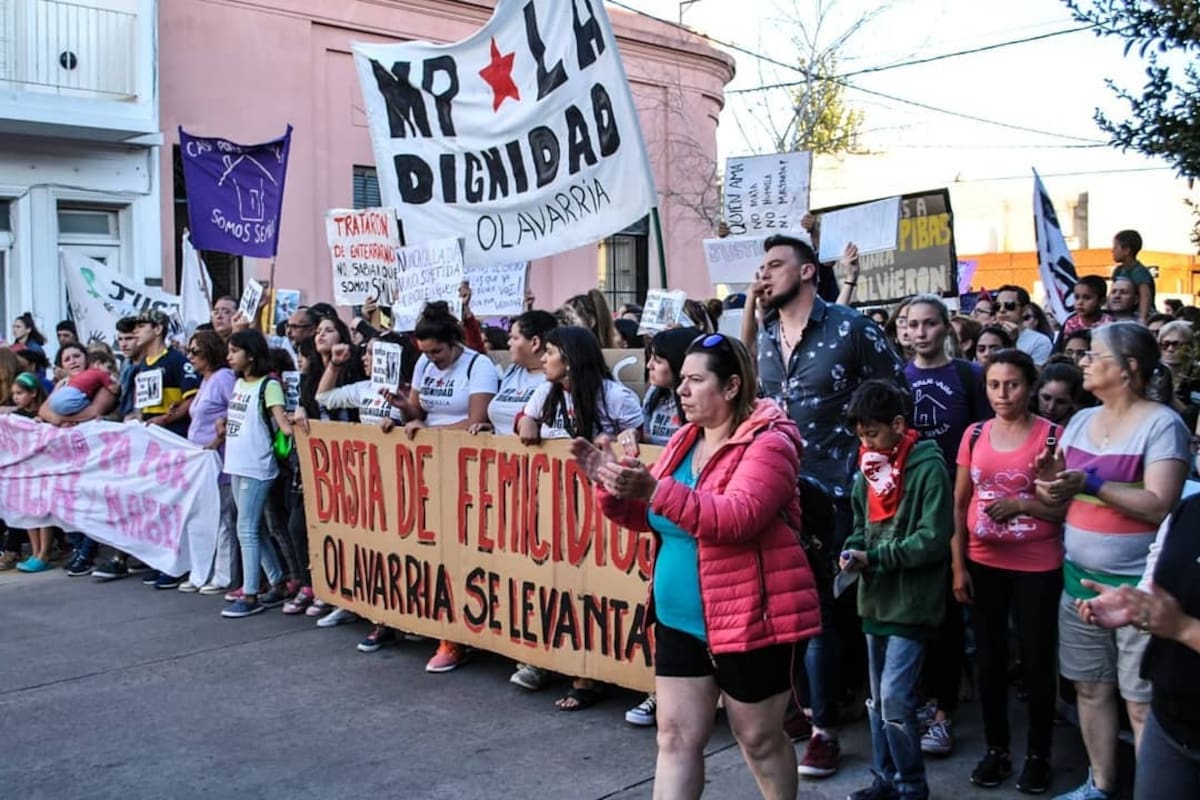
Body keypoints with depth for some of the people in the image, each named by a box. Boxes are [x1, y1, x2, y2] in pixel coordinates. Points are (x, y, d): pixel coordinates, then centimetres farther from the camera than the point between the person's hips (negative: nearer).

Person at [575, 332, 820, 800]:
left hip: (750, 620, -7)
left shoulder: (768, 442, -15)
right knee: (676, 737, 8)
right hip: (679, 622, 7)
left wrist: (655, 489, -39)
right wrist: (610, 484, -6)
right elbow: (648, 517, 14)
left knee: (759, 740, 10)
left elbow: (737, 517, -31)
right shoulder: (685, 440, 9)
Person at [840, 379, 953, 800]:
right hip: (875, 598, 7)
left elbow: (934, 539, -18)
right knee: (878, 698, 15)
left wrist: (873, 558, -18)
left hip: (911, 601, -7)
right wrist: (852, 550, -3)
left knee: (895, 700, -8)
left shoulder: (928, 467, -14)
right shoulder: (868, 468, 8)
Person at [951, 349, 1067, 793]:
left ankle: (1038, 755, 22)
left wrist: (1022, 504, -21)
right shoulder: (975, 434, 3)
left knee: (1036, 660, 6)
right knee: (989, 658, 11)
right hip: (983, 565, 3)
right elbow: (959, 505, 6)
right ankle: (996, 748, 26)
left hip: (1037, 567, -3)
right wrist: (958, 565, 1)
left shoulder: (1052, 435, -8)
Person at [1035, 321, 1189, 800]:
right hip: (1079, 577, 7)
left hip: (1137, 584, -7)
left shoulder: (1162, 424, -12)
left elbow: (1160, 506, -20)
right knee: (1090, 687, 15)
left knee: (1142, 701, 1)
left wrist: (1091, 483, -26)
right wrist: (1053, 485, -9)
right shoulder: (1081, 420, 9)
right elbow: (1065, 493, 14)